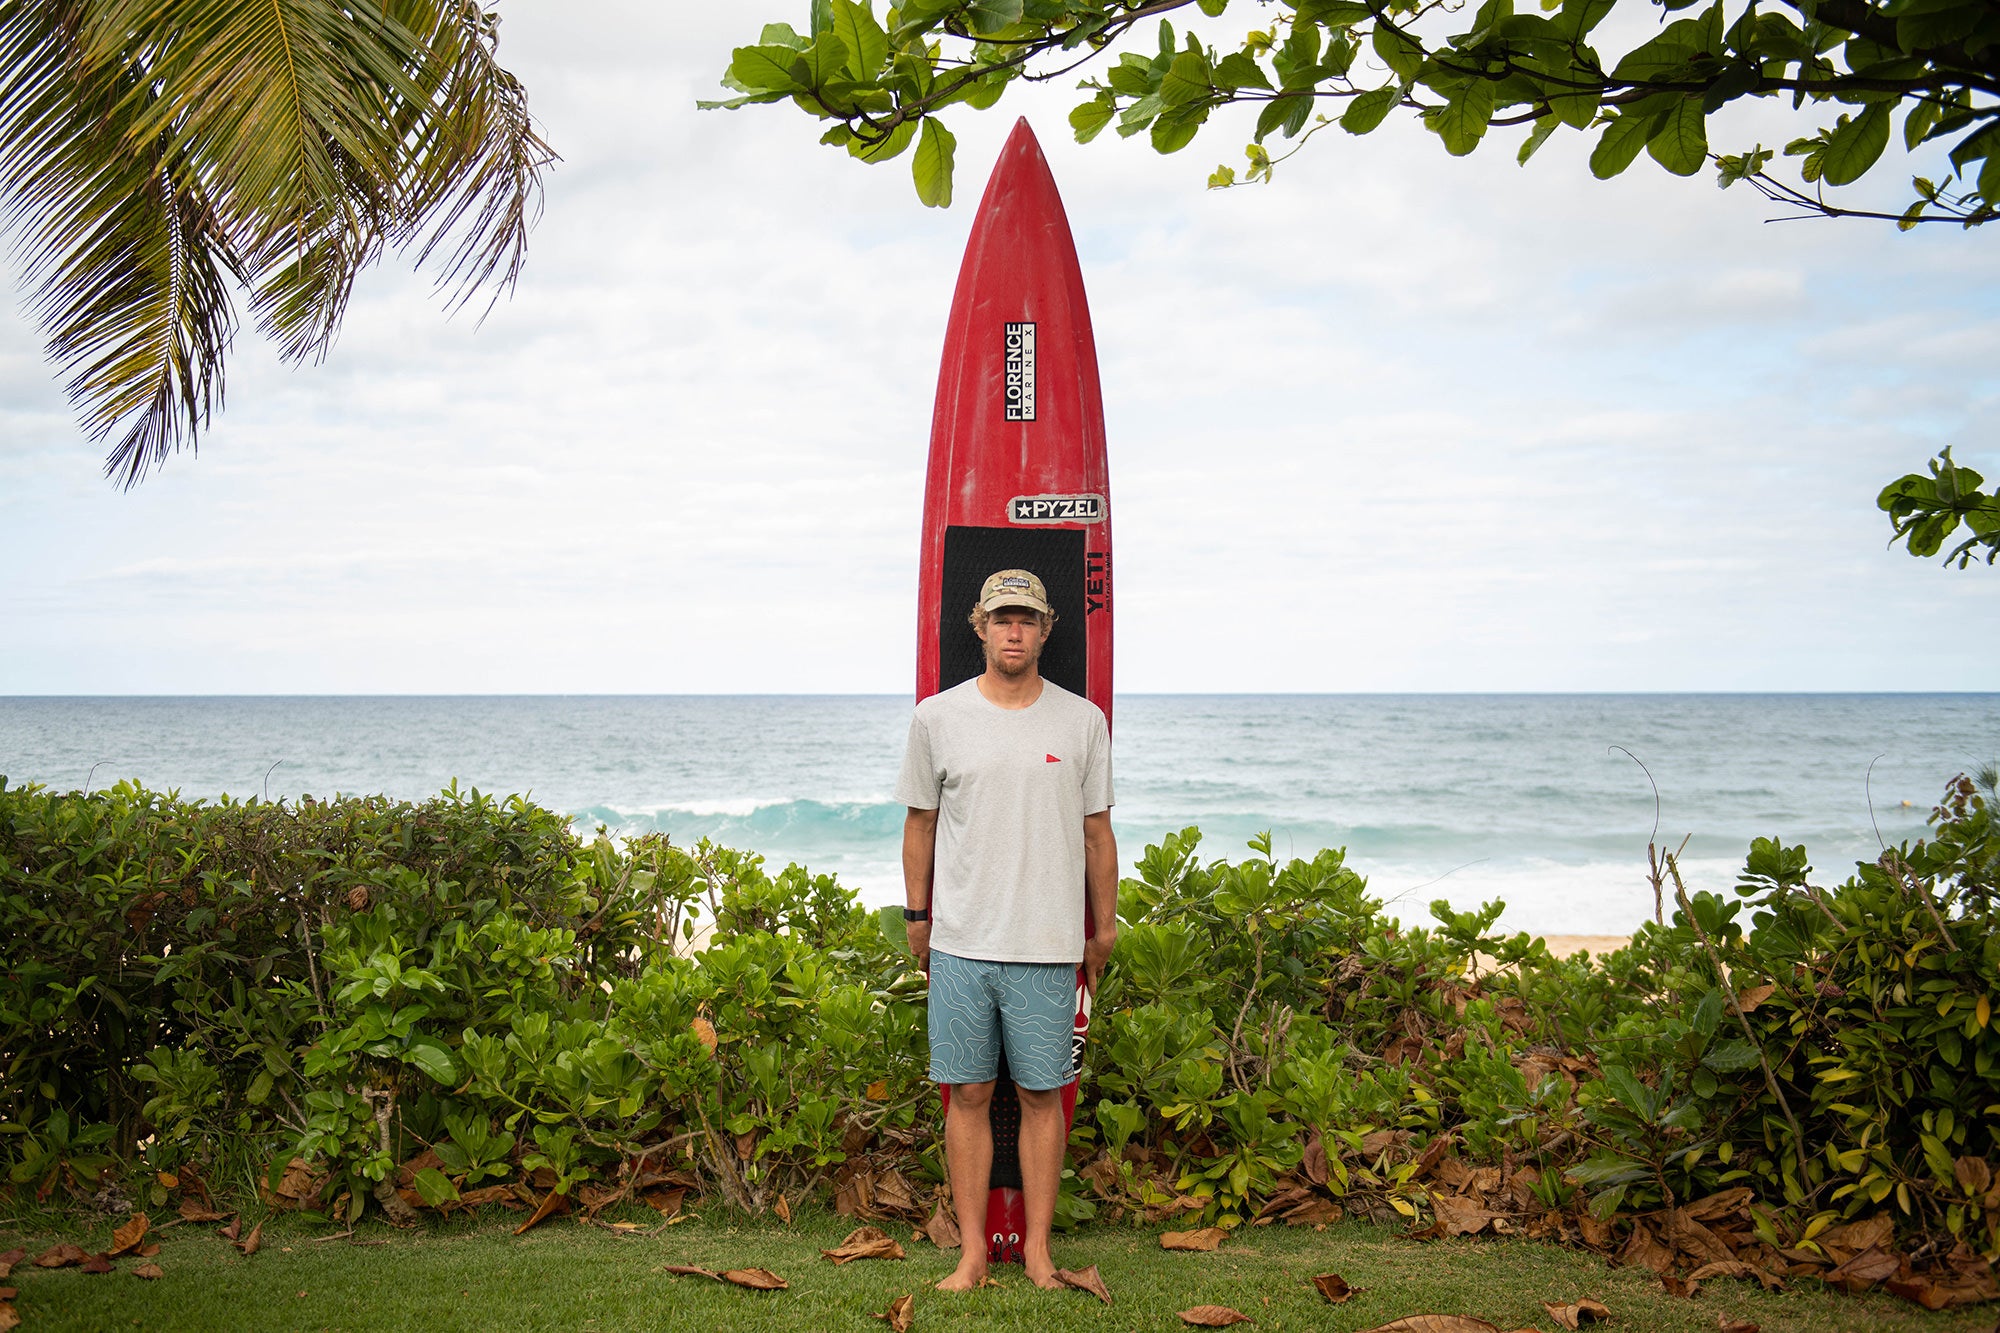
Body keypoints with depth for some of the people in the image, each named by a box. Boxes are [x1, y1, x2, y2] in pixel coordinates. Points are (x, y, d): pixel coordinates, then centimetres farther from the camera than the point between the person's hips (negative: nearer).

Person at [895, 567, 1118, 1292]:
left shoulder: (1083, 721, 4)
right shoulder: (937, 716, 3)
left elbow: (1097, 833, 10)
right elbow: (920, 821, 12)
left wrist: (1105, 930, 13)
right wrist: (916, 914, 12)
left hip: (1048, 946, 0)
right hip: (960, 941, 0)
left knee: (1043, 1095, 5)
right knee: (967, 1094, 4)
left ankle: (1037, 1247, 17)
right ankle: (972, 1251, 15)